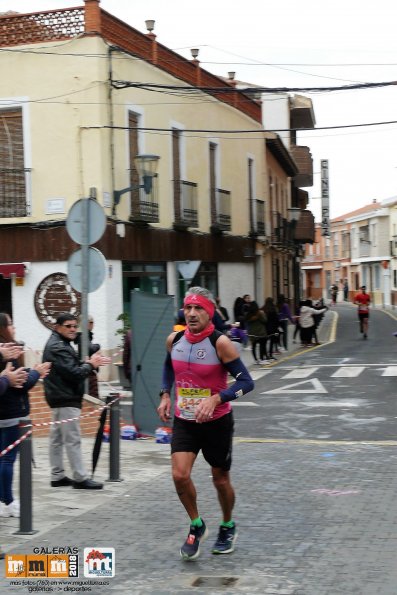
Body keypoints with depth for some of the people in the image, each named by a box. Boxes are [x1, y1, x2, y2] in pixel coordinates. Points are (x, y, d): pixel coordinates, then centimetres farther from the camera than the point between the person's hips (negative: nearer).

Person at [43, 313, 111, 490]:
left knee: (57, 439, 12)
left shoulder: (58, 344, 17)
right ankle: (80, 478, -4)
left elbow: (71, 368, 16)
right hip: (66, 400, -11)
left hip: (60, 398, 11)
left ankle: (57, 476, 18)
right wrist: (90, 364, -8)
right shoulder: (58, 347, -17)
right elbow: (74, 374, -23)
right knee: (73, 440, -7)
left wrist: (88, 363, 0)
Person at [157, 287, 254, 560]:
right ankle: (197, 526, 11)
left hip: (216, 422, -3)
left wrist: (215, 399, -33)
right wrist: (166, 395, 6)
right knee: (180, 475, -13)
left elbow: (246, 381, -20)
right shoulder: (174, 340, -4)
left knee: (221, 479, 11)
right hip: (184, 422, 3)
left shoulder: (220, 343, -19)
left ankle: (228, 527, 37)